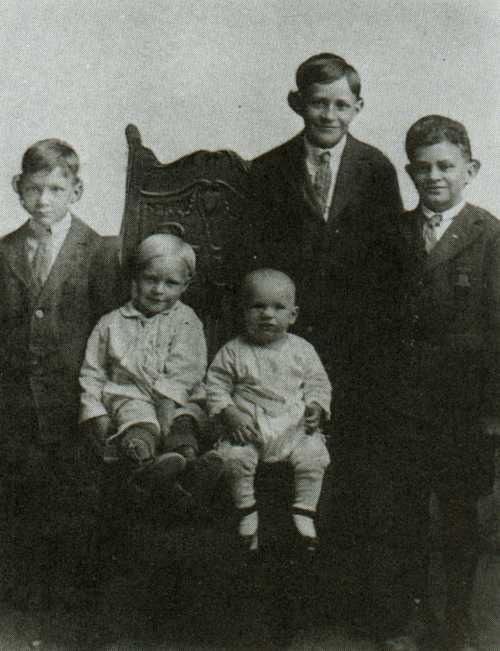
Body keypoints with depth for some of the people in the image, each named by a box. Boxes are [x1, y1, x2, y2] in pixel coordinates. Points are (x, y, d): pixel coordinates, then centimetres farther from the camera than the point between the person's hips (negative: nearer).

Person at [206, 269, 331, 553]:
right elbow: (216, 384, 2)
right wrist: (229, 413, -12)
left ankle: (304, 514, -1)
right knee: (234, 456, -25)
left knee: (313, 455, -22)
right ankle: (247, 512, -1)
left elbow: (318, 382, 11)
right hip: (248, 426, -1)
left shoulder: (302, 350, 5)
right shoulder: (233, 352, 0)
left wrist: (315, 407, -8)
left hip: (295, 425, 1)